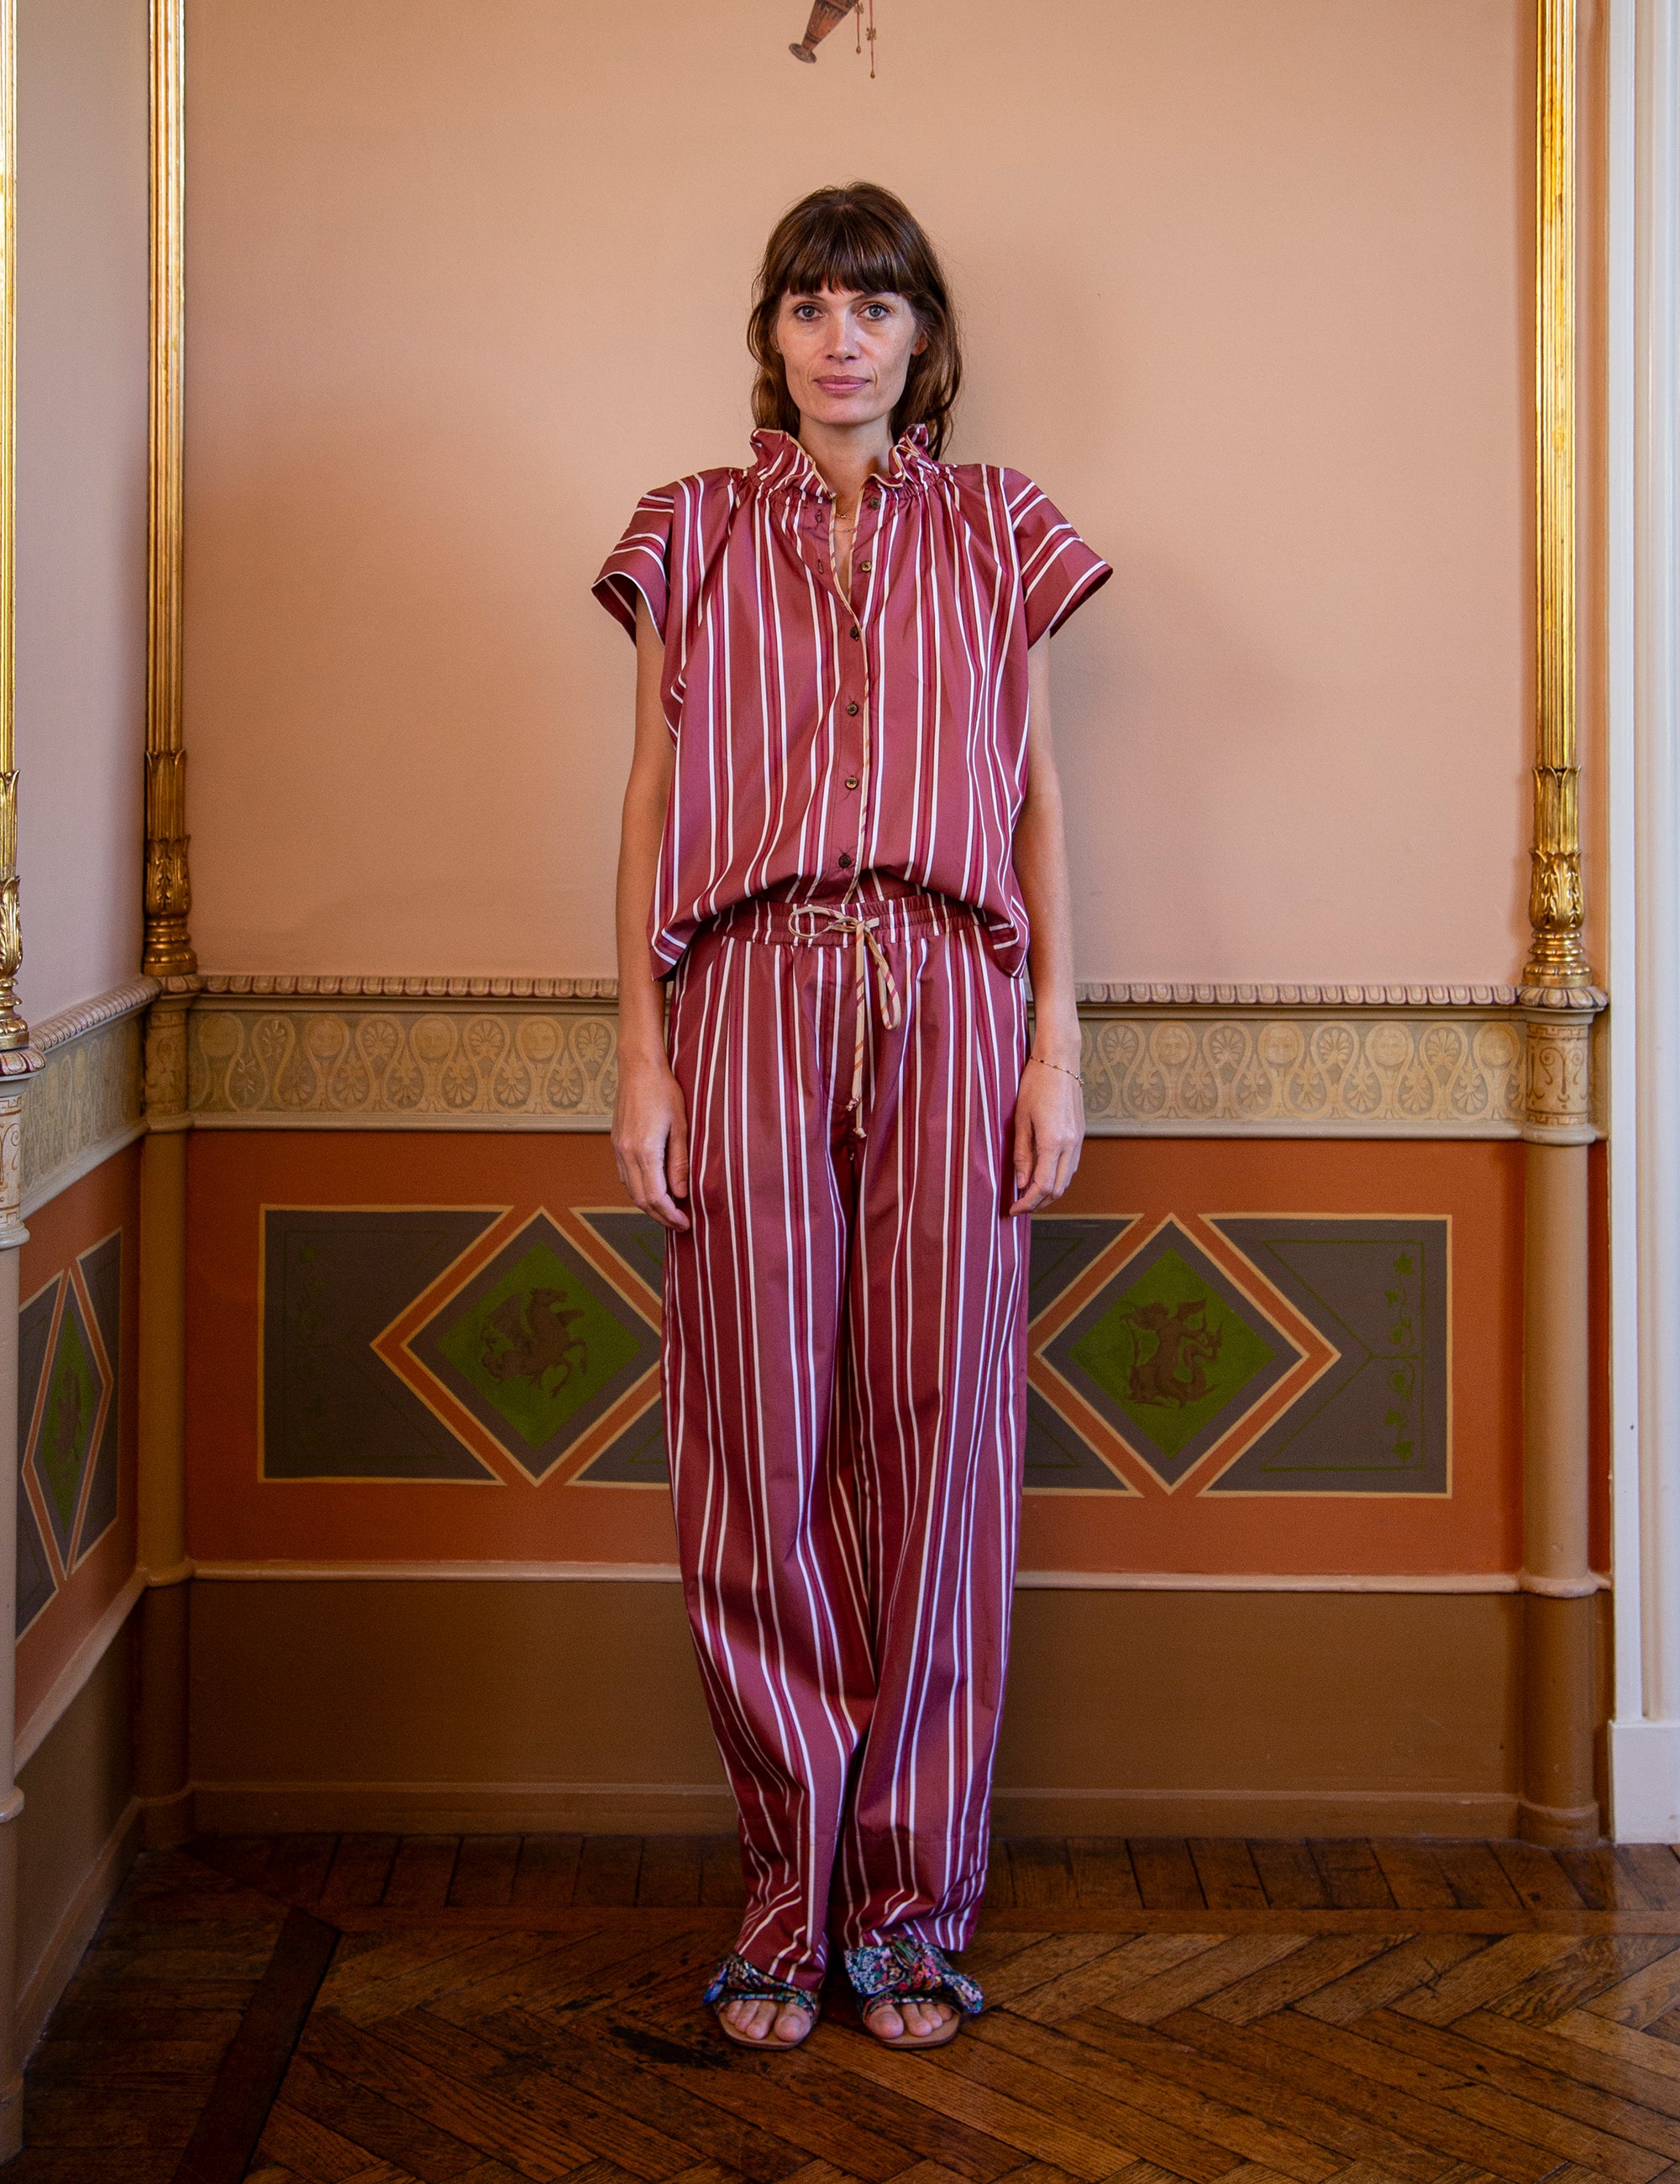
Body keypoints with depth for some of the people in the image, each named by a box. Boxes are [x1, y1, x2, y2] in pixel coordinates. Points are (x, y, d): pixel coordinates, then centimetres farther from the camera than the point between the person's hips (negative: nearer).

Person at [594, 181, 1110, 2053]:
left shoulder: (993, 536, 13)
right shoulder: (693, 536, 12)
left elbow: (1036, 800, 11)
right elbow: (652, 800, 9)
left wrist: (1056, 1047, 2)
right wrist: (642, 1052, 0)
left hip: (947, 1007, 0)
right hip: (749, 1003, 0)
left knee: (935, 1440, 0)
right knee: (761, 1450, 0)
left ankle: (912, 1900, 12)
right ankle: (788, 1895, 12)